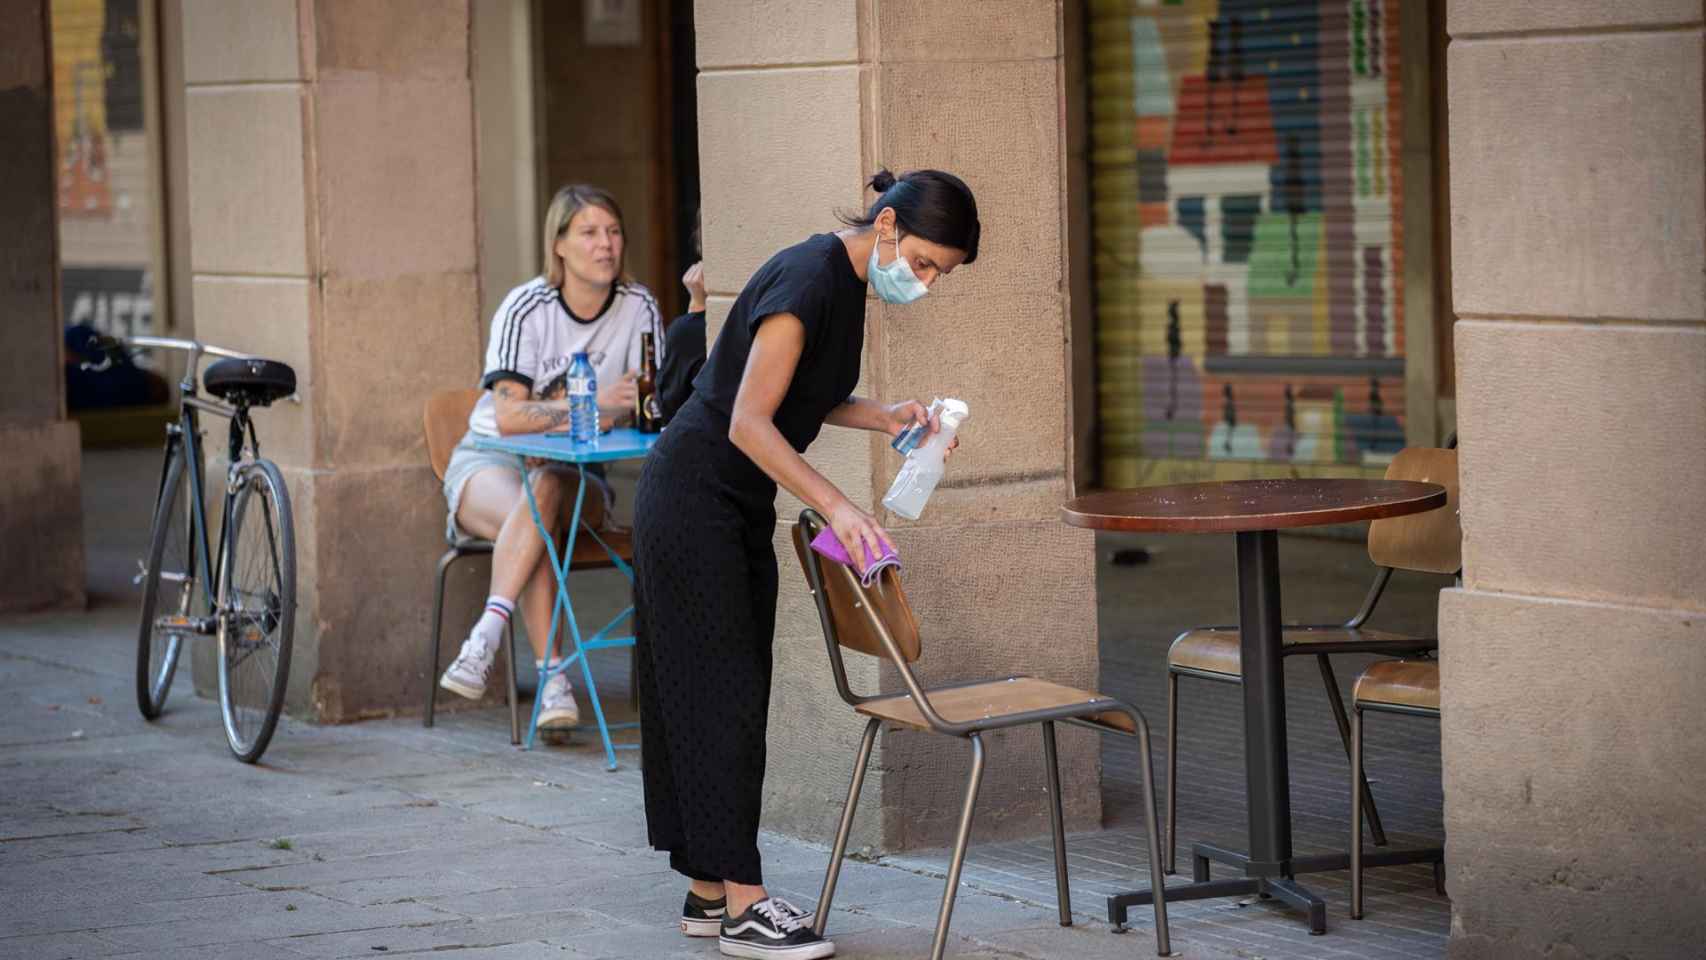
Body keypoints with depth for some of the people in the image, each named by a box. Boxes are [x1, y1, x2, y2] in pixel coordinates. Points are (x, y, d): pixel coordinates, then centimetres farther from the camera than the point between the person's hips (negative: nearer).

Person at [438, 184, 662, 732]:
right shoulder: (526, 308, -13)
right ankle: (552, 678, -42)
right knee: (531, 512, -36)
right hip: (490, 461, -2)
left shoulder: (637, 307, -3)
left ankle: (486, 636, -42)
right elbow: (508, 416, -20)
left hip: (573, 471, 2)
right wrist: (593, 404, -31)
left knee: (544, 490, -35)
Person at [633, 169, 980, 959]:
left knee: (729, 694, 9)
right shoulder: (809, 281, -22)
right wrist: (835, 505, -32)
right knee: (718, 693, -9)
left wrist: (881, 416, 3)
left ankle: (709, 890, 13)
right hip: (693, 500, -10)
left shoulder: (849, 284, 7)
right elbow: (749, 423, -25)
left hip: (739, 508, 10)